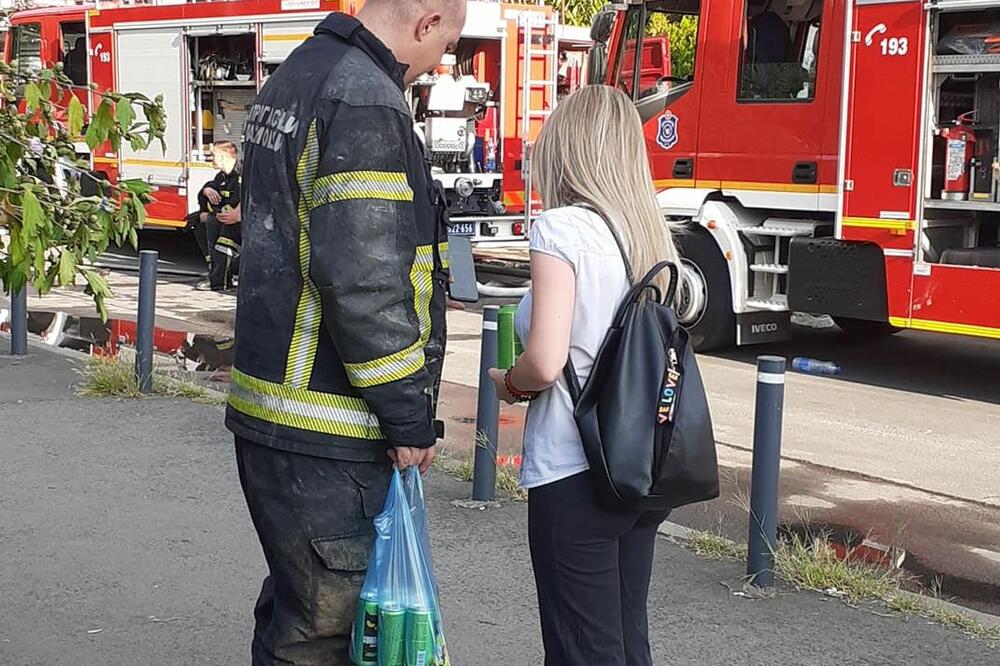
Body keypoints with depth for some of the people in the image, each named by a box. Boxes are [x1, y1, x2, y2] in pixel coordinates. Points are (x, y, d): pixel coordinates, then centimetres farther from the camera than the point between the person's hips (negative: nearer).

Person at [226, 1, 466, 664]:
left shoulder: (295, 77, 15)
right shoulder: (366, 99, -18)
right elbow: (361, 278, -25)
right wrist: (407, 414, -16)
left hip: (267, 401, 10)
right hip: (325, 433, -10)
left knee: (293, 605, 22)